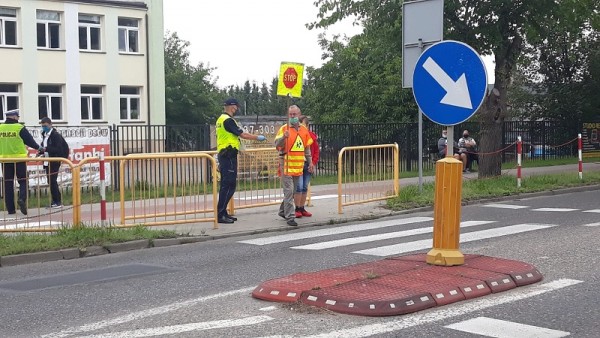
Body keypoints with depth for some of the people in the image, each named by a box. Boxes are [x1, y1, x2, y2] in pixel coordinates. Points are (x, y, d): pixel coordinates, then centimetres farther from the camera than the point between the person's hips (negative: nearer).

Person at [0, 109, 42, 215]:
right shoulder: (20, 128, -7)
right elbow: (30, 141, -1)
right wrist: (38, 148, 16)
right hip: (19, 159, -3)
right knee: (23, 181, 7)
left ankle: (10, 209, 8)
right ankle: (22, 198, -20)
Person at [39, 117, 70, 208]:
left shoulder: (55, 135, -13)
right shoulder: (45, 134, 13)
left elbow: (59, 149, -20)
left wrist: (46, 149, -29)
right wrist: (41, 151, 3)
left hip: (54, 162, -8)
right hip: (47, 162, 8)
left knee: (53, 181, -10)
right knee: (50, 181, 9)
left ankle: (58, 202, -5)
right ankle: (55, 201, 15)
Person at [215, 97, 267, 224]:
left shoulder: (221, 119, 17)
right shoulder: (228, 120, -15)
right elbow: (242, 134, -14)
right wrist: (258, 137, -2)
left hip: (223, 155, 10)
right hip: (229, 155, -10)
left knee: (226, 185, 13)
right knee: (229, 186, -9)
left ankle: (223, 213, 16)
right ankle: (220, 215, -9)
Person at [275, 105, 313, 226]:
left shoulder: (304, 129, 11)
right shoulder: (284, 129, -5)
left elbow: (307, 148, 19)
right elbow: (277, 145, -16)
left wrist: (310, 162, 17)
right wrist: (284, 137, -35)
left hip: (298, 166, 6)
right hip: (286, 165, -5)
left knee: (293, 191, 15)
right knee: (289, 191, -7)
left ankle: (283, 211, 32)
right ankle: (290, 217, -5)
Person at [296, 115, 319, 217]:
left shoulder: (312, 136, 5)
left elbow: (316, 150, 9)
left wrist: (314, 163, 1)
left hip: (308, 164, 4)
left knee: (305, 187, 10)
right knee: (299, 186, -10)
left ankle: (302, 208, 18)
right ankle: (297, 209, -1)